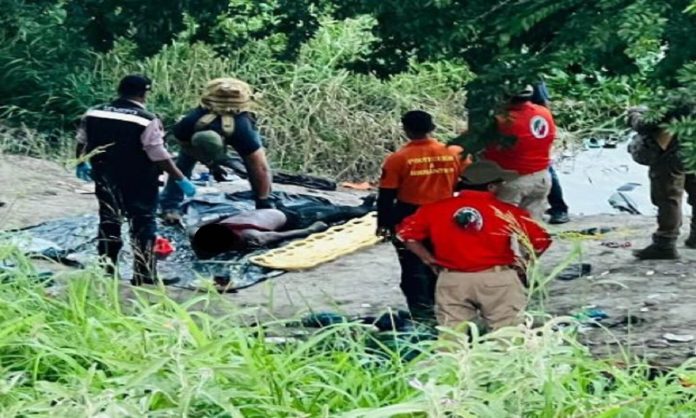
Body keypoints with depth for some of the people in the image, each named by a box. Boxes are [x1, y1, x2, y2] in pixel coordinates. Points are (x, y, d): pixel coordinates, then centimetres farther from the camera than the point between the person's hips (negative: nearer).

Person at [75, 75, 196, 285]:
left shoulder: (94, 113, 1)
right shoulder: (146, 120, -17)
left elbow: (82, 143, 12)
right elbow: (159, 156, -19)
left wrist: (81, 164, 31)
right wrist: (180, 179, -11)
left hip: (106, 180, 5)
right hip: (138, 183, -5)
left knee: (109, 223, 16)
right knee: (143, 225, 4)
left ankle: (106, 271, 21)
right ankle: (144, 275, 2)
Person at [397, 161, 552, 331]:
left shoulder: (436, 209, 2)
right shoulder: (506, 212, -5)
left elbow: (406, 232, 7)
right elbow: (541, 240, -4)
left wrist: (429, 260, 13)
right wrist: (523, 263, 12)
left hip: (452, 281, 3)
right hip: (497, 279, -2)